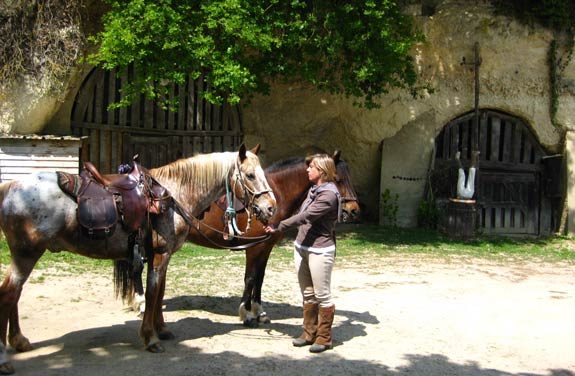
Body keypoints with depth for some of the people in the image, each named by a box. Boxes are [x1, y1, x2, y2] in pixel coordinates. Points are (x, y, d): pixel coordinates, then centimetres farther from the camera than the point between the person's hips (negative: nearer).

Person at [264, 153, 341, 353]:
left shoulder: (328, 195, -18)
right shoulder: (313, 190, 10)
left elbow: (305, 216, -23)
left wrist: (279, 227, -22)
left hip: (320, 251, -9)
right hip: (301, 247, 9)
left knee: (322, 295, 2)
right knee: (307, 295, 16)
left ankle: (324, 338, 12)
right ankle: (309, 333, 26)